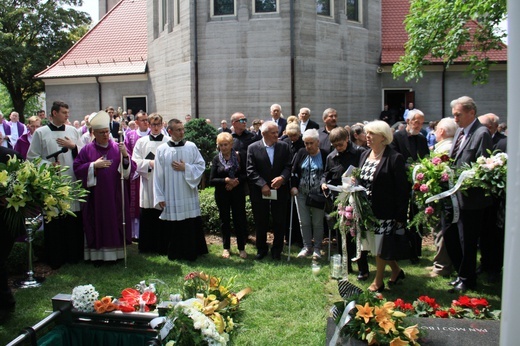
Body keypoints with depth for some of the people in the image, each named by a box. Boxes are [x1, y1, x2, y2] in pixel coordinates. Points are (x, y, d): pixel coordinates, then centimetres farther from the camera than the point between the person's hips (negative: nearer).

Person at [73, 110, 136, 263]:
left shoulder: (118, 148, 5)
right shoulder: (87, 149, 2)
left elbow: (131, 168, -1)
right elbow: (77, 168, 0)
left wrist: (125, 156, -19)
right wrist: (94, 165, -13)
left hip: (115, 196, 1)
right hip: (95, 196, -1)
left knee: (115, 222, 5)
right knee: (97, 224, 3)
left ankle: (115, 252, 17)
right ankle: (97, 254, 13)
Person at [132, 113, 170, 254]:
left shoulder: (169, 141, 3)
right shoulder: (141, 142, 10)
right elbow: (135, 162, 4)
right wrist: (150, 163, -9)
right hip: (147, 184, 2)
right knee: (147, 216, 6)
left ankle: (163, 246, 11)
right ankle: (147, 246, 17)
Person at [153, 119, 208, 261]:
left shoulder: (191, 147, 2)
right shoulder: (161, 150, 0)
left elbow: (201, 165, 4)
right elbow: (158, 175, 1)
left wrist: (186, 168, -10)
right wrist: (160, 197, -2)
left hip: (189, 195, 1)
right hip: (171, 197, -1)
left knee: (191, 226, 4)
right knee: (173, 227, 5)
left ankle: (191, 252, 17)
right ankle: (175, 253, 19)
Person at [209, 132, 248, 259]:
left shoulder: (239, 157, -2)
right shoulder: (216, 159, 1)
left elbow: (246, 175, -2)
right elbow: (211, 180, -4)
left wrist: (237, 181, -18)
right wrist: (226, 180, -18)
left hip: (238, 193, -1)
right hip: (222, 195, 1)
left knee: (240, 220, 0)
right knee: (224, 221, 10)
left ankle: (241, 248, 13)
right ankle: (226, 248, 23)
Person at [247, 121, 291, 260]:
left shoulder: (284, 147, 2)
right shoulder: (253, 148, -4)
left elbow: (288, 166, 0)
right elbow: (251, 171, -7)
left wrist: (282, 177, -19)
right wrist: (262, 185, -16)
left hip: (280, 190, 1)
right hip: (259, 191, -1)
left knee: (279, 222, 7)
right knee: (260, 222, 9)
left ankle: (277, 250, 23)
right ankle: (261, 249, 26)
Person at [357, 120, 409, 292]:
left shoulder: (394, 158, -13)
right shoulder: (364, 155, 8)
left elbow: (402, 189, -13)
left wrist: (400, 216, -15)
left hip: (385, 212, -7)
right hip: (367, 211, 7)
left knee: (380, 247, 5)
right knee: (376, 246, 15)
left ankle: (378, 281, 23)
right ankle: (397, 270, 37)